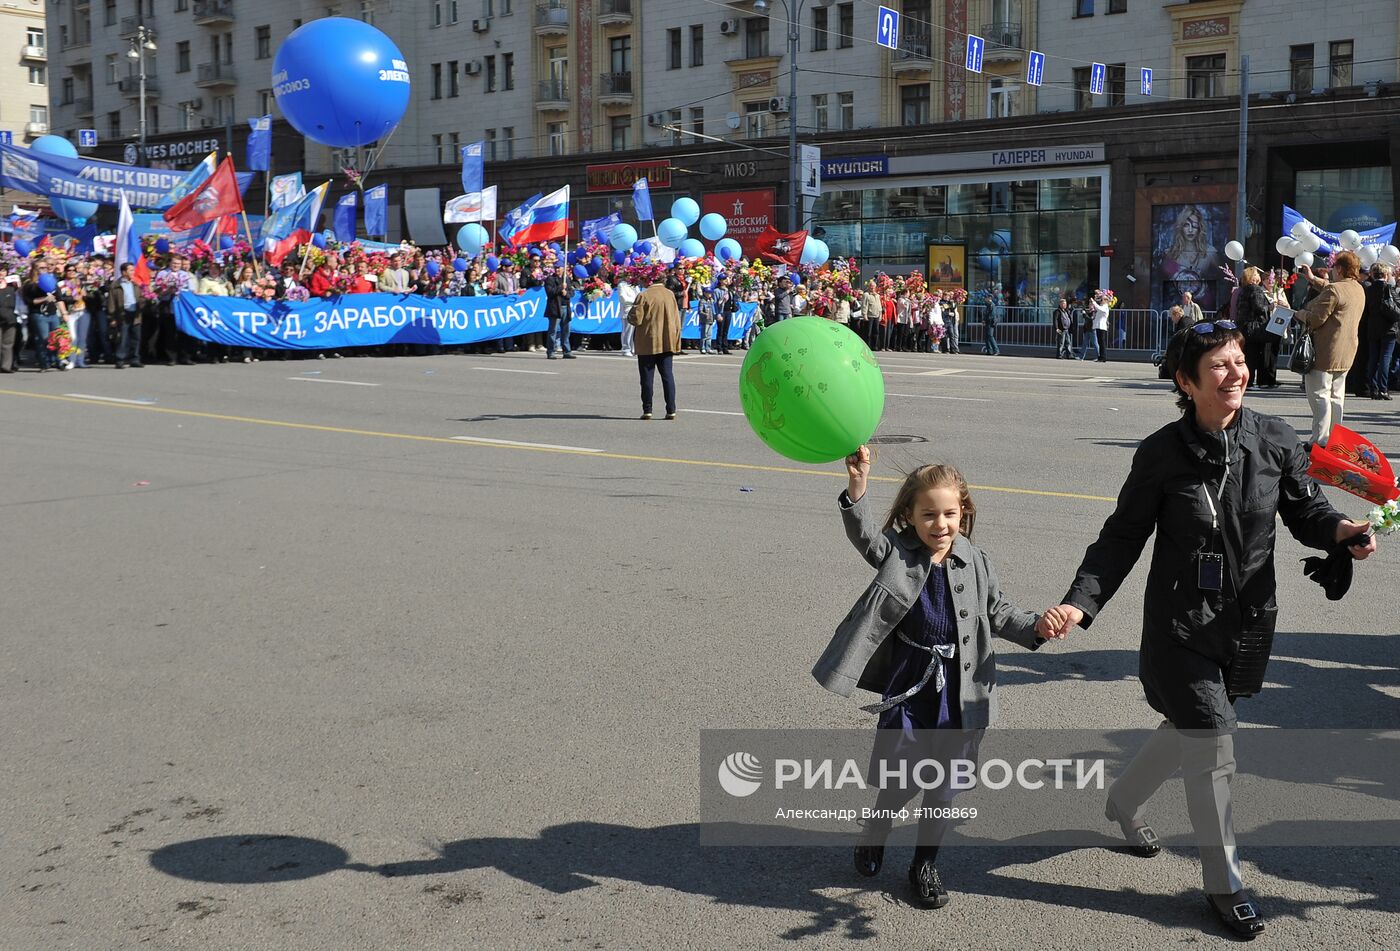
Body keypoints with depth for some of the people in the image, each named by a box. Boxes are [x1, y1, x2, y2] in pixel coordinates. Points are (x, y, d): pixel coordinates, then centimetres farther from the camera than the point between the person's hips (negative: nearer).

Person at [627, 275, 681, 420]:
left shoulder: (644, 296, -13)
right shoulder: (670, 294, 2)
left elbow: (636, 319, -13)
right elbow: (677, 320, 5)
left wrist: (629, 317, 9)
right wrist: (676, 341, 12)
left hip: (647, 343, -4)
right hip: (667, 342, 4)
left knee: (647, 377, 4)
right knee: (668, 375, 7)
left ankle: (647, 410, 4)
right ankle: (671, 410, 3)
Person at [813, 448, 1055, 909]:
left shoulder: (975, 563, -3)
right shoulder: (897, 554, -9)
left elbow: (997, 613, 10)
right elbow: (865, 534, -29)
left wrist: (1035, 627, -8)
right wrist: (857, 485, -46)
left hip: (957, 692, 2)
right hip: (908, 686, -2)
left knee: (943, 783, 11)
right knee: (901, 778, 4)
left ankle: (925, 862, 31)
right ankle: (876, 829, 37)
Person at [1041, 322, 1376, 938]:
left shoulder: (1275, 440, -6)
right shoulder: (1161, 454, -12)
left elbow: (1306, 511, 2)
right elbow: (1122, 539, -8)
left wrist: (1340, 530, -21)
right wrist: (1079, 603, -19)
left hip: (1248, 624, 4)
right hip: (1181, 625, -4)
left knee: (1189, 732, 19)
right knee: (1214, 742, -5)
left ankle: (1124, 800, 49)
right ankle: (1223, 882, 15)